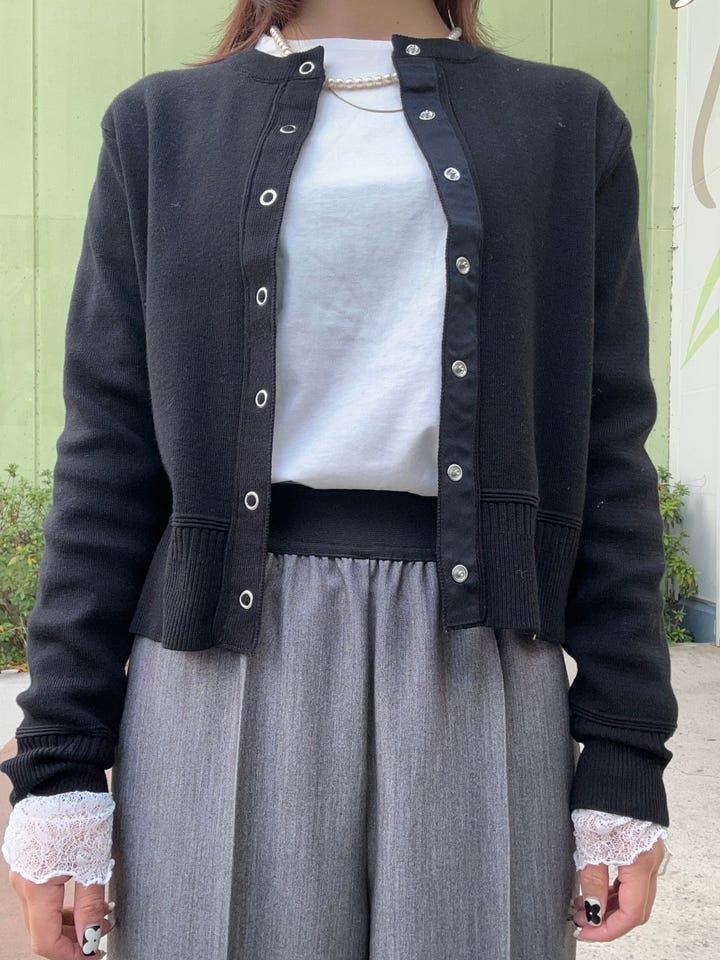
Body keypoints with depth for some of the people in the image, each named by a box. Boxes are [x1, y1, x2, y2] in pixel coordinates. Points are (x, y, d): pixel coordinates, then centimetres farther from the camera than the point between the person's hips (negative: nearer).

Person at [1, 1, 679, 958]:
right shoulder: (164, 123, 10)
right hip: (227, 659, 0)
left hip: (481, 662, 1)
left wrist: (624, 761, 1)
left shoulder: (569, 124, 11)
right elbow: (107, 455, 4)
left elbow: (611, 454, 5)